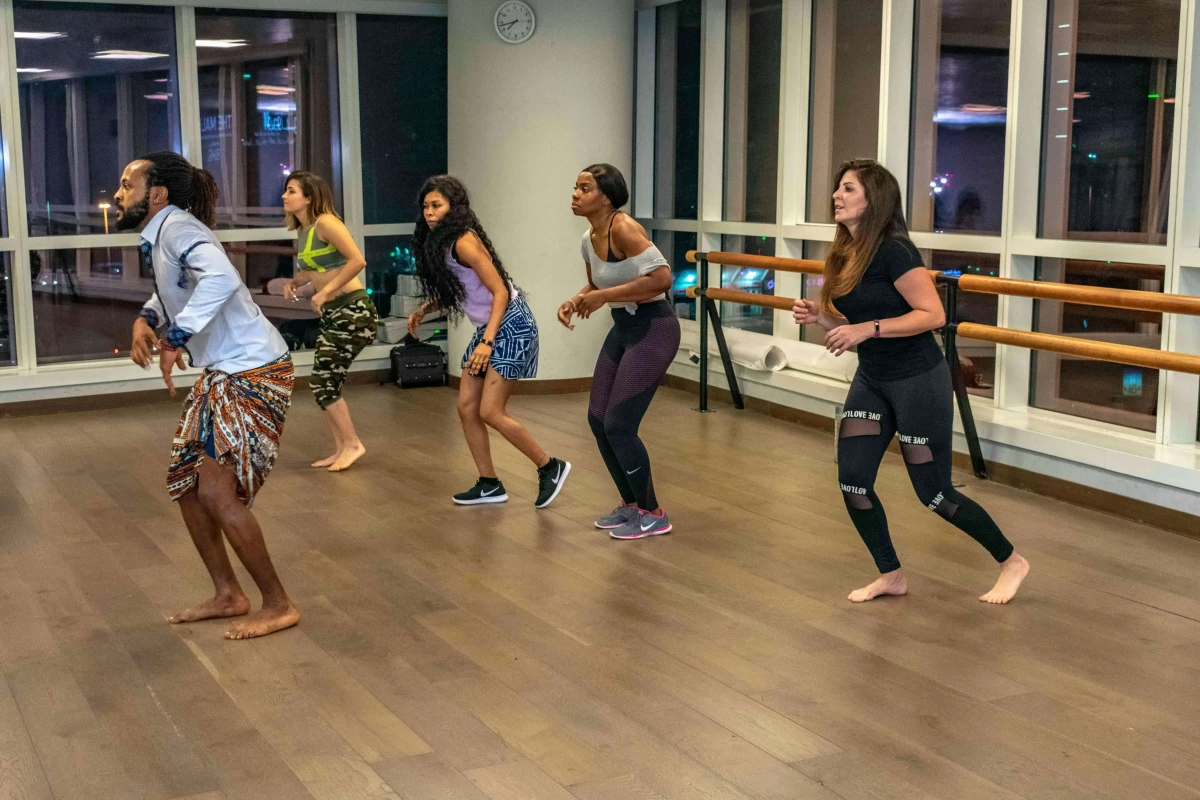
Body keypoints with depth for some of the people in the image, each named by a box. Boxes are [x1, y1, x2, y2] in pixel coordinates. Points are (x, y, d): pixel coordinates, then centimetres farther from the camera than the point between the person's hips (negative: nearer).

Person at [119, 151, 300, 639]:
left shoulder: (177, 227, -19)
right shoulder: (158, 237, 9)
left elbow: (221, 278, -39)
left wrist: (176, 338, -33)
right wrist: (145, 321, 8)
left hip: (254, 374, -10)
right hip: (221, 374, 10)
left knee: (218, 493, -10)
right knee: (184, 483, 13)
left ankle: (278, 606, 4)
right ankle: (227, 594, 25)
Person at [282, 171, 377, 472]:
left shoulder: (325, 222, -15)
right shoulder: (303, 231, 12)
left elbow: (357, 261, -24)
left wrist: (325, 292, -22)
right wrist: (294, 282, 5)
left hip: (353, 310, -9)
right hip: (332, 313, 9)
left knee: (324, 384, -6)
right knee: (324, 384, 10)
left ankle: (352, 444, 7)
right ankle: (341, 449, 19)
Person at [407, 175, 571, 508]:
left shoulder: (463, 242, -20)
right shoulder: (438, 243, 6)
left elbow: (500, 292, -22)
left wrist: (487, 342, -28)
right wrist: (423, 310, 5)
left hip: (511, 326, -9)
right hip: (488, 327, 9)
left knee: (491, 412, -10)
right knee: (467, 407, 6)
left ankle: (550, 467, 5)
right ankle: (489, 485, 16)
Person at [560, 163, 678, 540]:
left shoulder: (623, 228, -21)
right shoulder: (589, 238, 6)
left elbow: (661, 277, -29)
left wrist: (604, 296, -24)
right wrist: (574, 301, 1)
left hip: (653, 329, -9)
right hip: (623, 328, 9)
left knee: (619, 425, -7)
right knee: (597, 419, 10)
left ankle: (653, 514, 10)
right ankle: (630, 504, 27)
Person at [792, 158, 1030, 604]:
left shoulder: (893, 250, -20)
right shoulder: (845, 255, 5)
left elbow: (933, 315, -24)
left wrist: (868, 329, -28)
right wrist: (817, 316, -4)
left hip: (919, 382, -8)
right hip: (872, 381, 8)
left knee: (934, 492, 1)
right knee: (852, 481, 2)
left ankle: (1012, 562, 23)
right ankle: (891, 576, 21)